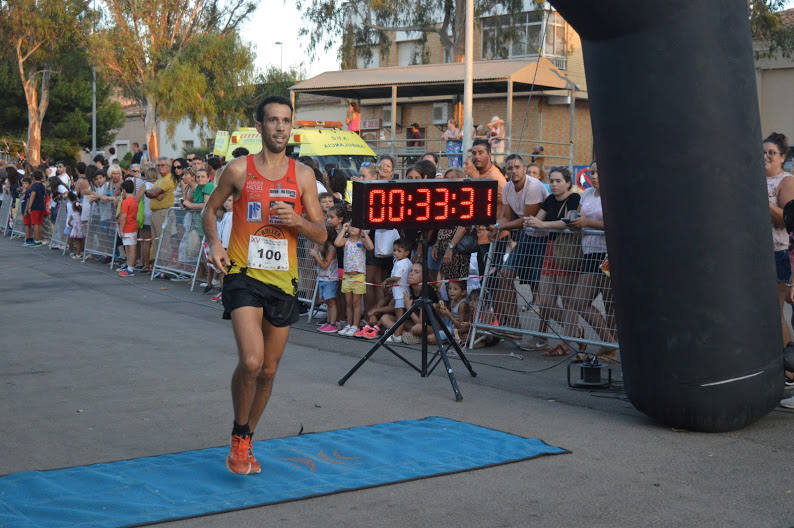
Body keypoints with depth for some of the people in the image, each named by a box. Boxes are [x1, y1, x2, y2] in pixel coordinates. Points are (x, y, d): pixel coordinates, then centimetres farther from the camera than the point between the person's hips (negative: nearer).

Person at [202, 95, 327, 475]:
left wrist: (296, 220, -14)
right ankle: (239, 437, 5)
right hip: (244, 274, -3)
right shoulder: (238, 169, 0)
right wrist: (214, 243, -6)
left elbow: (321, 234, 7)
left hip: (283, 280, 3)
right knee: (250, 361, -20)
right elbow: (210, 209, 13)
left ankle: (247, 442, 32)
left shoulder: (303, 175, 5)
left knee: (268, 370, 11)